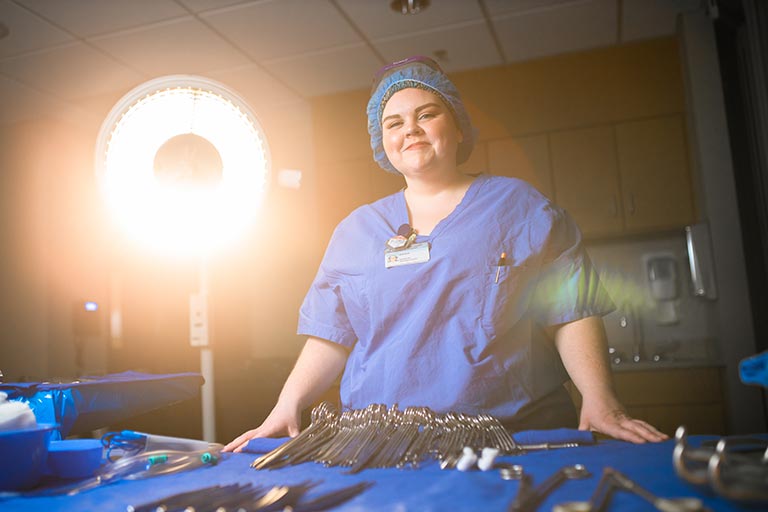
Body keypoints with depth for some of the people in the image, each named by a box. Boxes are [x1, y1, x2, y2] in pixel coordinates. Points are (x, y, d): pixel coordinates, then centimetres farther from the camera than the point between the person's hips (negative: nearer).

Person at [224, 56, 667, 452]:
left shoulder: (518, 205, 7)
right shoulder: (356, 229, 14)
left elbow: (572, 314, 1)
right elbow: (331, 338, 11)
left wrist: (600, 401, -12)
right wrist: (288, 406, -3)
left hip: (516, 436, -2)